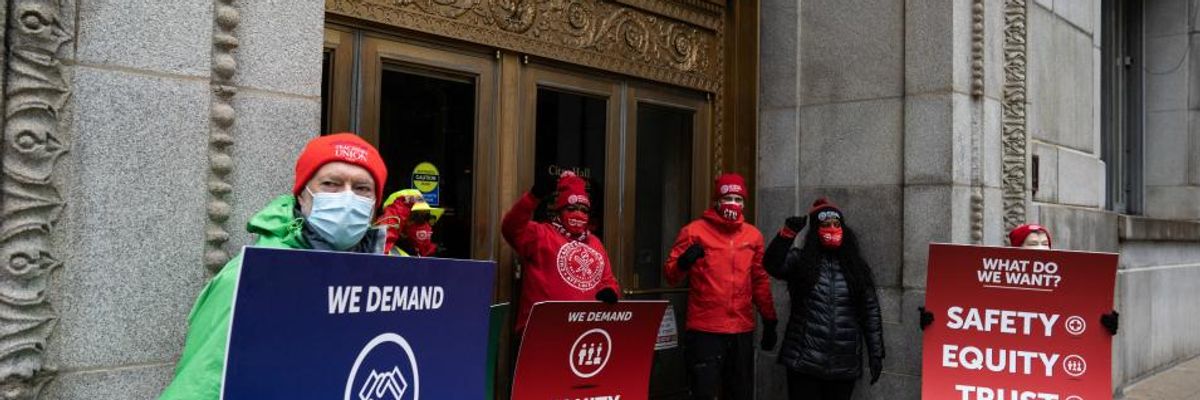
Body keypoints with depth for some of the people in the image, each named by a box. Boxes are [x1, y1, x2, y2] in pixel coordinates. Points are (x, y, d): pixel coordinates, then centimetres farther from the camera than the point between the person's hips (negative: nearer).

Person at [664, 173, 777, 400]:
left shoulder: (753, 235, 10)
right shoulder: (695, 231, -3)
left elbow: (760, 281, 17)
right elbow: (671, 275, -5)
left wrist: (769, 320, 16)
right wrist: (683, 263, -26)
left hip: (743, 330, 4)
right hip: (705, 330, -4)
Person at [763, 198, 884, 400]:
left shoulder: (857, 268, 9)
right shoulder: (800, 261, 2)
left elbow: (871, 312, 9)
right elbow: (772, 264, -18)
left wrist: (875, 354, 5)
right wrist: (788, 232, -30)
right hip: (804, 362, -2)